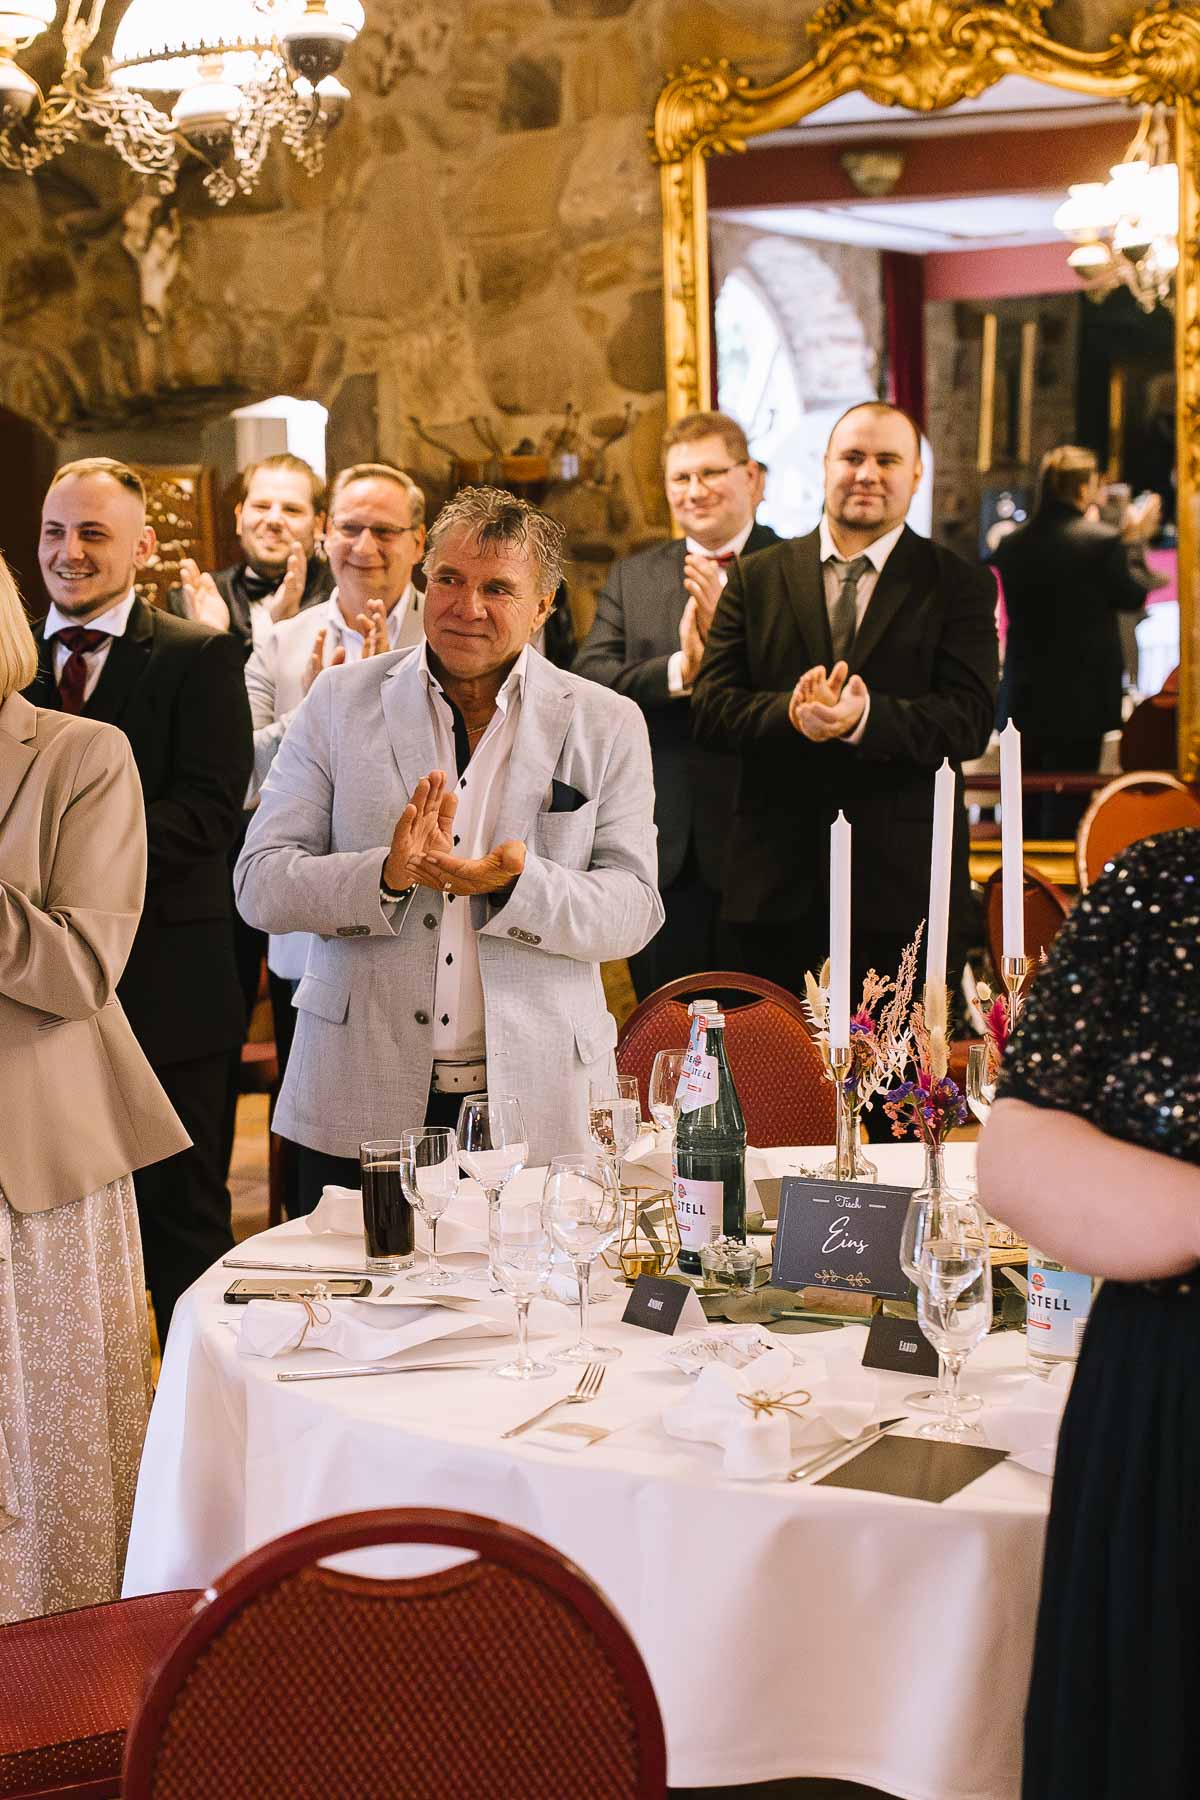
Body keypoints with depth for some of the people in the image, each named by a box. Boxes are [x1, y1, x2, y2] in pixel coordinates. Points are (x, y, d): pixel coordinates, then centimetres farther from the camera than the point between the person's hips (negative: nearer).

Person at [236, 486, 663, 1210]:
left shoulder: (608, 725, 5)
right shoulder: (340, 702, 5)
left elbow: (635, 908, -1)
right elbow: (260, 884, -1)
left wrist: (515, 885, -20)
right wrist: (388, 875, -20)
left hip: (538, 1102, 0)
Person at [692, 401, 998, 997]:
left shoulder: (959, 585, 4)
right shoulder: (756, 578, 10)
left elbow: (970, 720, -7)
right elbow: (709, 708, 2)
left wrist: (865, 716, -25)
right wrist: (791, 713, -20)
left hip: (904, 884, -1)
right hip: (777, 878, 2)